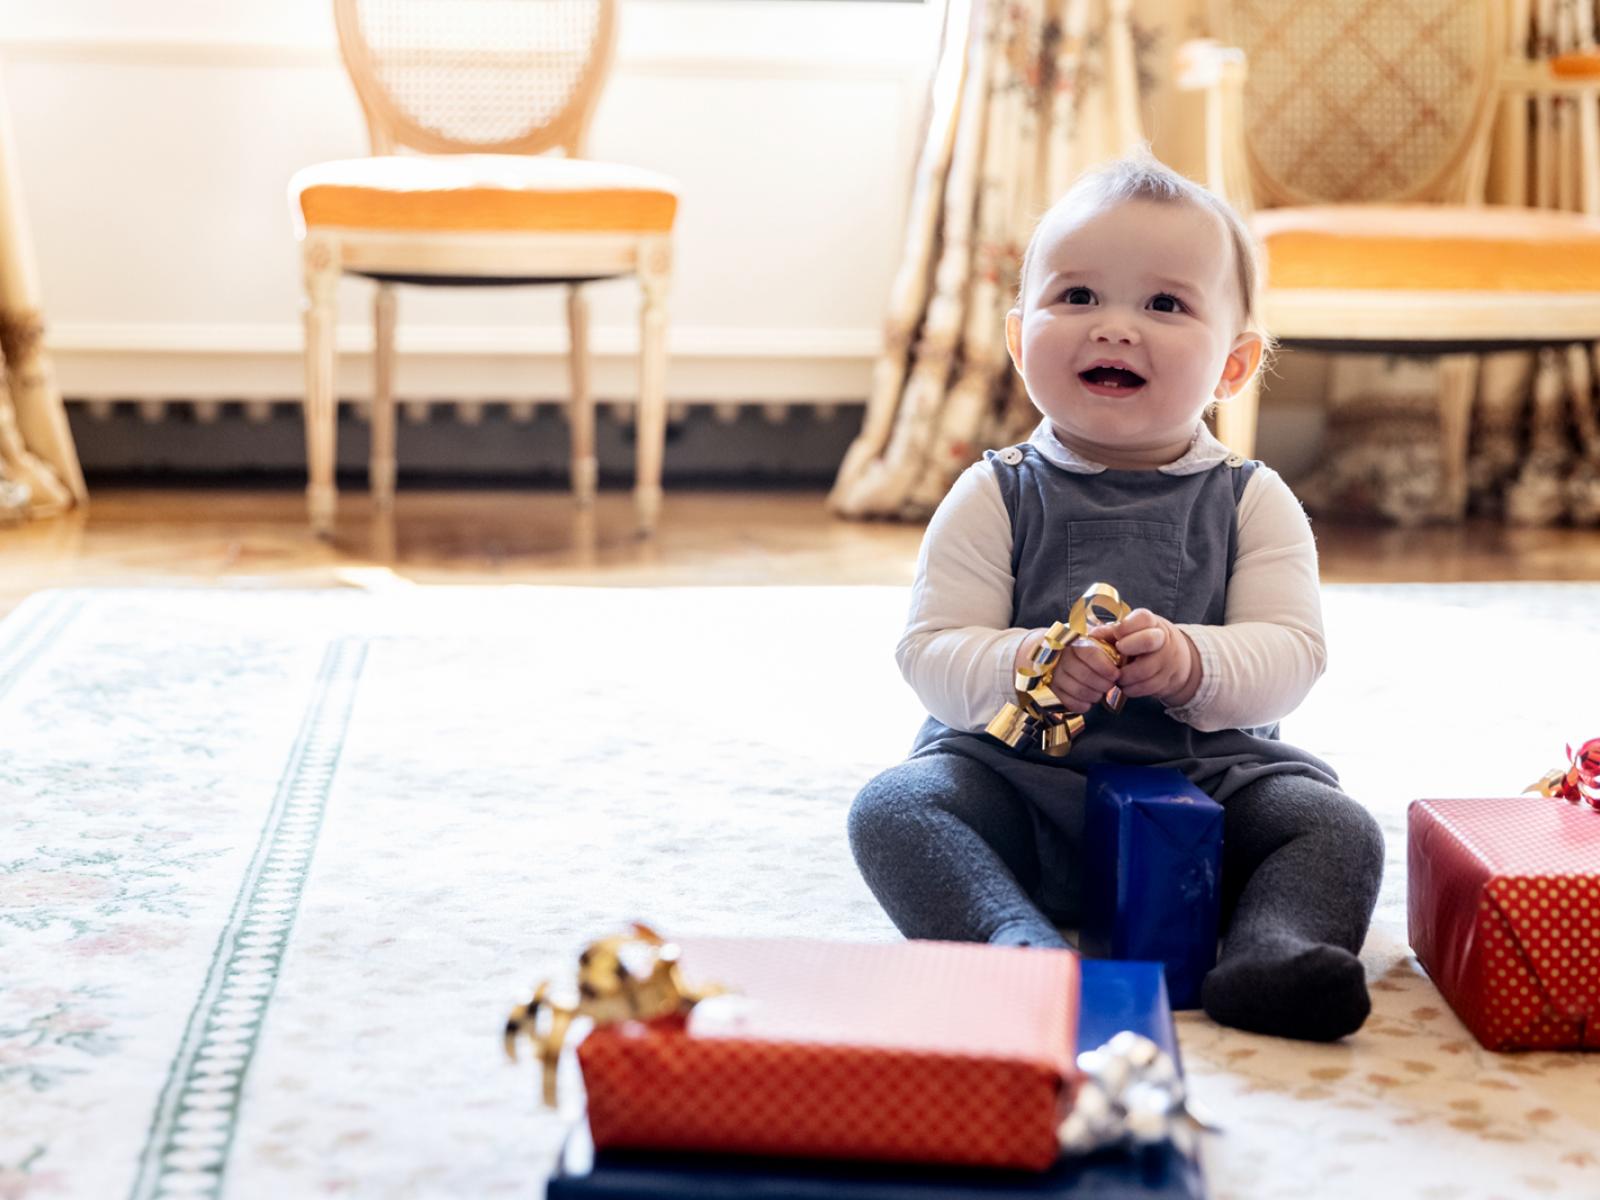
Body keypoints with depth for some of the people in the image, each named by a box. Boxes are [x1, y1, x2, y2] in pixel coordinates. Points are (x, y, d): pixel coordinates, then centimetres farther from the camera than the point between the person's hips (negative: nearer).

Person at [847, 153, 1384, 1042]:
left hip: (1207, 776, 1)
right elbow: (930, 652, -6)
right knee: (895, 808, -26)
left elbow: (1293, 653, -7)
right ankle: (1018, 947, -45)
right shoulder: (995, 498, 1)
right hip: (1018, 775, -1)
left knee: (1337, 826, -20)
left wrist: (1194, 664, -28)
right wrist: (1023, 667, -28)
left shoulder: (1253, 503, 3)